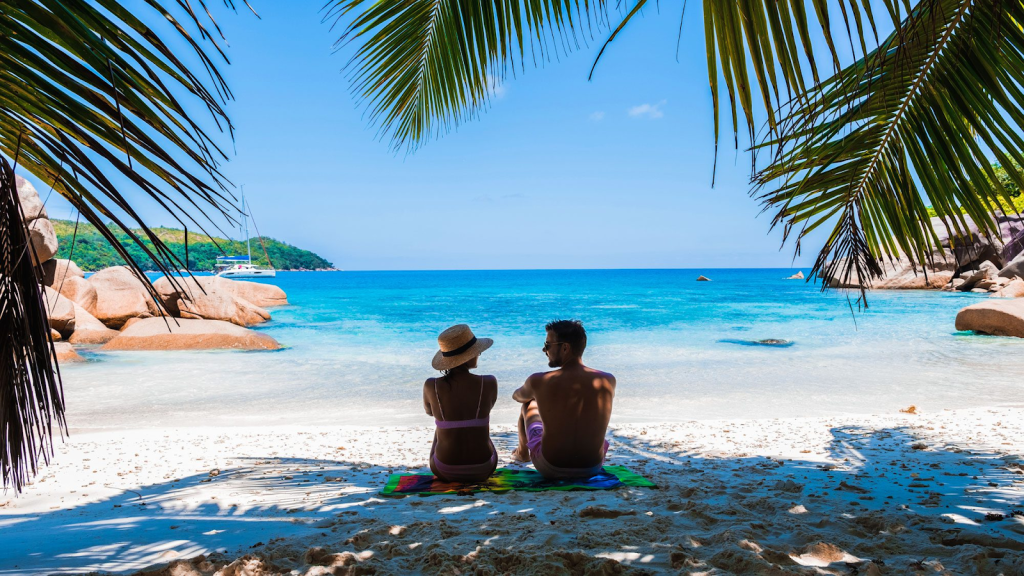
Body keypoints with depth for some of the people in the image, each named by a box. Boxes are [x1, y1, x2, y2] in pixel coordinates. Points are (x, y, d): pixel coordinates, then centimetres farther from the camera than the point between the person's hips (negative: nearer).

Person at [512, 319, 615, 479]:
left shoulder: (538, 382, -17)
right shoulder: (608, 381, -11)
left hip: (550, 469, -1)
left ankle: (522, 452, 53)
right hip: (593, 468, 2)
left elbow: (518, 396, 8)